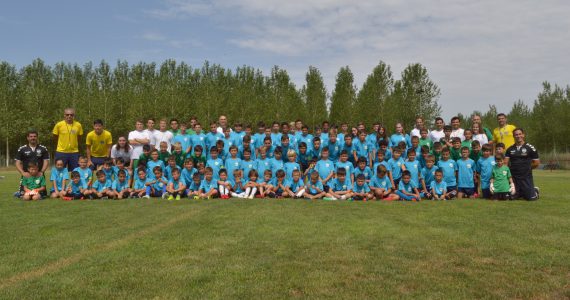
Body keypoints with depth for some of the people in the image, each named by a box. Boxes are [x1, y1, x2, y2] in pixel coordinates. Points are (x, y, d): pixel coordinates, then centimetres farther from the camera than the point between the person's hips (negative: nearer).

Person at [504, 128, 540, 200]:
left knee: (531, 197, -6)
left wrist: (527, 168, 7)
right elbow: (505, 163, 4)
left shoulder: (530, 148, -1)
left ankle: (535, 191, 29)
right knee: (512, 197, -3)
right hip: (513, 177, 3)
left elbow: (536, 162, 2)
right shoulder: (510, 149, 8)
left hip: (526, 177, -3)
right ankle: (522, 193, 29)